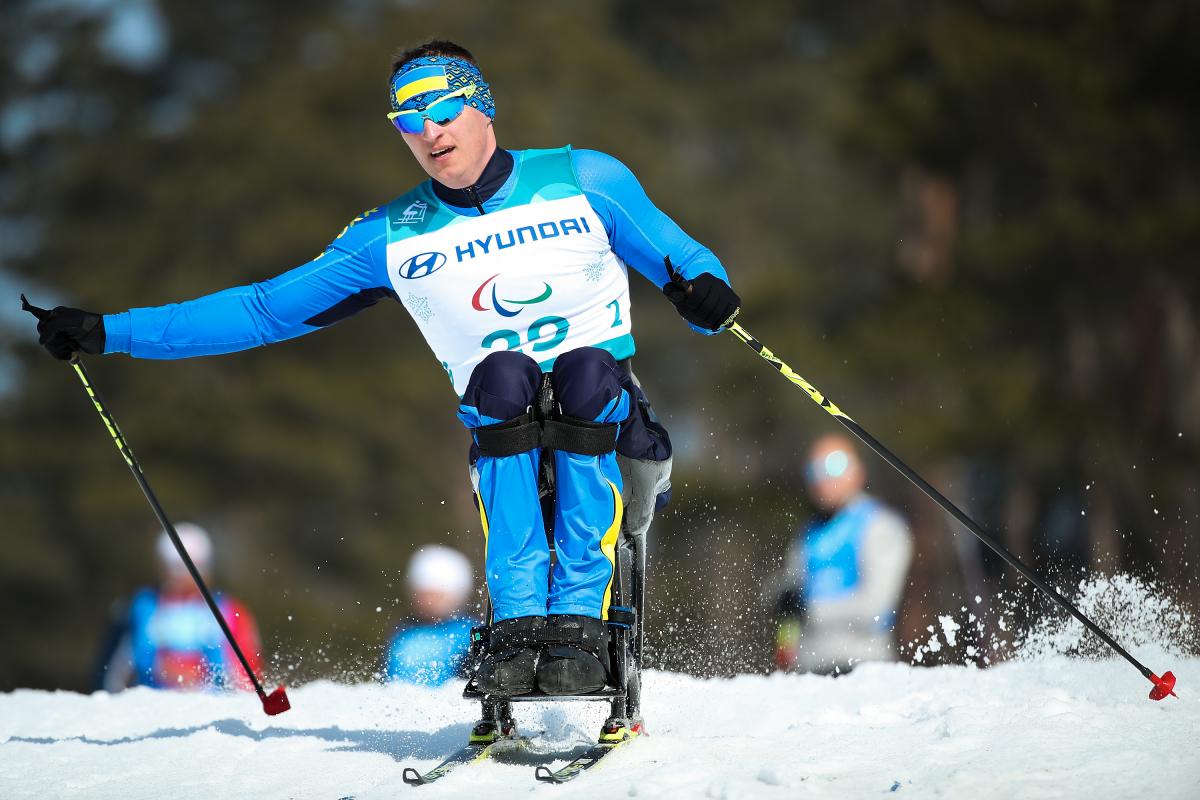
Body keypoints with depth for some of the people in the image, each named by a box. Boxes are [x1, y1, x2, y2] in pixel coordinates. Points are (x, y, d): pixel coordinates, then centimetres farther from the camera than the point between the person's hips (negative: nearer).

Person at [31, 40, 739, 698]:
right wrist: (108, 333, 8)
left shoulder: (586, 180, 3)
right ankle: (518, 622, -33)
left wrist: (703, 290, -22)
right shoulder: (392, 239, 8)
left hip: (607, 413, -1)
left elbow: (684, 262, 5)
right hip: (507, 426, 1)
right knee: (500, 376, -31)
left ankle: (580, 619, -34)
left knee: (585, 374, -34)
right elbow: (265, 310, 13)